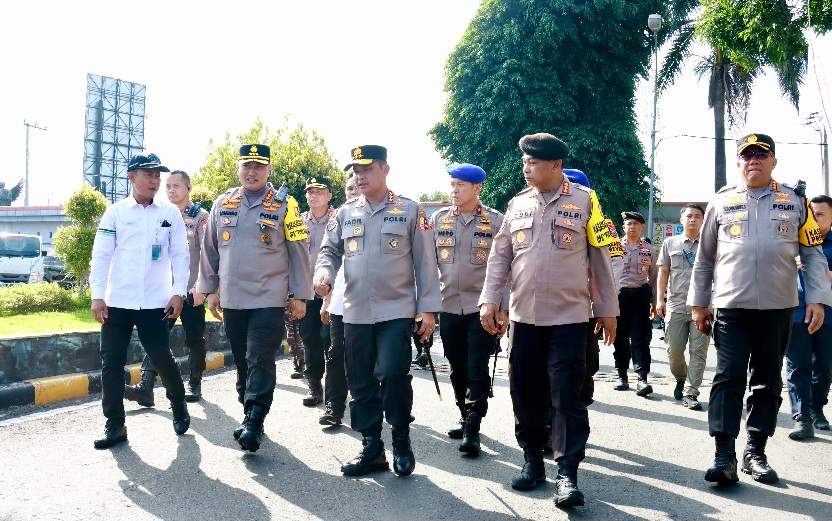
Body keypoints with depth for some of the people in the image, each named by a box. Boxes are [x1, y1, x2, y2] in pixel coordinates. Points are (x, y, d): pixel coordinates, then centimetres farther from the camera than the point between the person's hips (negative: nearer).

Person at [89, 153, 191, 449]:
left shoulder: (170, 213, 5)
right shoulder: (115, 213, 5)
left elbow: (180, 255, 4)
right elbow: (101, 255, 2)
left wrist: (178, 292, -5)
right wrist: (97, 295, -6)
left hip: (155, 303, -1)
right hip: (117, 302, 1)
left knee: (162, 358, 3)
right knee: (112, 362, 2)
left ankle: (179, 407, 29)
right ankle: (115, 424, 14)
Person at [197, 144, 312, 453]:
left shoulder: (284, 205, -2)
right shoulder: (222, 204, 9)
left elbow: (298, 252, -1)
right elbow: (210, 250, 14)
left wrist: (301, 296, -3)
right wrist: (209, 290, 11)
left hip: (269, 298, -4)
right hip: (231, 299, 4)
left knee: (260, 360, -9)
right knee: (242, 360, 12)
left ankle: (253, 424, -7)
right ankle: (249, 413, 25)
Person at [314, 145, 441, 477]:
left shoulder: (410, 211, 1)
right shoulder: (345, 213, 10)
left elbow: (425, 262, 0)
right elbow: (329, 250, 13)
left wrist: (428, 309, -4)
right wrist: (323, 273, -10)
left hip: (397, 311, -4)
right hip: (355, 313, 4)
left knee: (393, 374, -15)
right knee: (361, 383, 8)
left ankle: (402, 443, 7)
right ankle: (372, 449, 21)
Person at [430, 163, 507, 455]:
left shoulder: (495, 221, -2)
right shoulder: (439, 219, 7)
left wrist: (503, 308, -6)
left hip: (482, 307, -3)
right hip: (449, 307, 4)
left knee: (477, 368, -5)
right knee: (457, 368, 13)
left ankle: (472, 429, -2)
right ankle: (464, 416, 29)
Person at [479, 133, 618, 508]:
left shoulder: (584, 200, -1)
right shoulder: (517, 204, 8)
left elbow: (600, 258, 1)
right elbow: (500, 256, 9)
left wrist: (607, 310, 1)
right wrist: (489, 300, 0)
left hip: (569, 317, -3)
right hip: (523, 316, 4)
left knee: (567, 395, -3)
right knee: (525, 392, 9)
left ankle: (567, 473, 4)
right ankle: (532, 461, 24)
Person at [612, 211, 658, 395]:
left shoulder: (649, 250, 10)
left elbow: (654, 277, 14)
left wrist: (655, 302, 12)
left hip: (641, 296, -1)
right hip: (618, 295, 1)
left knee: (640, 338, -9)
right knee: (620, 338, 5)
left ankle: (642, 378, -12)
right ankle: (622, 376, 16)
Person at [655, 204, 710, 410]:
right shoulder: (670, 243, 11)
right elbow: (663, 272, 10)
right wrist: (659, 299, 2)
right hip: (676, 305, 1)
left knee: (698, 351, -2)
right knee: (674, 351, 3)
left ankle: (691, 393, 4)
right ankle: (681, 379, 30)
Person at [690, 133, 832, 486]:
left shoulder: (795, 201, 9)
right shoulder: (722, 202, 8)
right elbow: (704, 257, 11)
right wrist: (698, 303, 10)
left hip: (778, 307, 2)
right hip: (730, 307, -1)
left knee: (768, 382, 8)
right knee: (728, 379, -6)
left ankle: (755, 453, 19)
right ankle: (724, 457, -4)